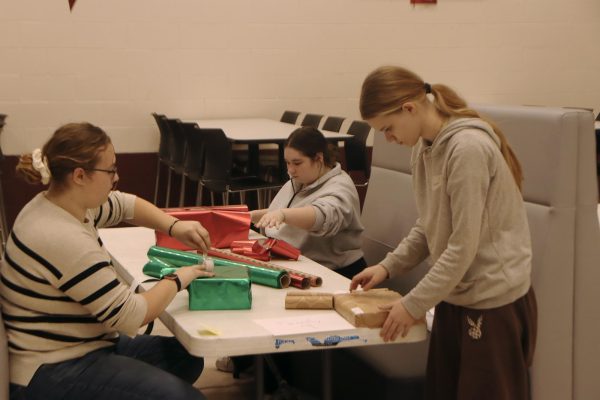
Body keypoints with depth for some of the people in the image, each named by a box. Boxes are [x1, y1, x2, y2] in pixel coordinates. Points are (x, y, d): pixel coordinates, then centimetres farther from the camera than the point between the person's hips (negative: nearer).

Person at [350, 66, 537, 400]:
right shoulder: (425, 146, 5)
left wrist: (414, 304, -16)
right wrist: (388, 266, 5)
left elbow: (463, 246, -22)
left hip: (494, 302, -8)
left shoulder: (467, 148, -22)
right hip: (455, 296, 8)